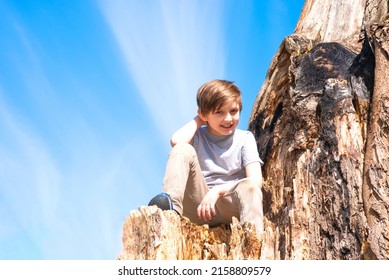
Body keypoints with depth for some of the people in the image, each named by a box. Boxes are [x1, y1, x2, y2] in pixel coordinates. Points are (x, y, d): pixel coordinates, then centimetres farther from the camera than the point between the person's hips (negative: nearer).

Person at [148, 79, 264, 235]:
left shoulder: (245, 138, 8)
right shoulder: (197, 136, 10)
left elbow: (256, 180, -7)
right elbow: (176, 141, -16)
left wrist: (217, 190, -18)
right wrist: (198, 120, 3)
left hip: (230, 207, -1)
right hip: (197, 207, 1)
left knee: (249, 187, -33)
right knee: (184, 150, -17)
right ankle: (171, 203, -39)